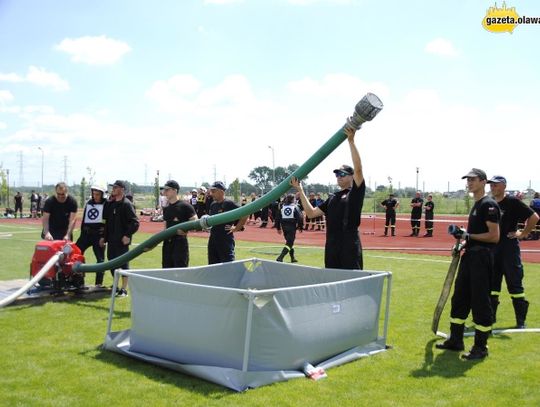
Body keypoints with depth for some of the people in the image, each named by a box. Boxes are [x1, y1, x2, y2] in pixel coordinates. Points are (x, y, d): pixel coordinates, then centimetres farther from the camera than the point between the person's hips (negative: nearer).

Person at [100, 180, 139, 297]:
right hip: (111, 239, 8)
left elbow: (135, 222, -15)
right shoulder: (110, 204, 13)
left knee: (123, 262, -4)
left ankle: (124, 289, 1)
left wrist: (128, 235, -21)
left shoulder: (127, 204, -11)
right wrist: (104, 237, 17)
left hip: (122, 240, -8)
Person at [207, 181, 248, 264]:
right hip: (212, 239, 8)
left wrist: (236, 228, -12)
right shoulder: (213, 205, 10)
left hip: (226, 240, -8)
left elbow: (245, 215, -16)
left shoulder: (229, 204, -12)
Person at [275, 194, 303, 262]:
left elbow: (277, 218, 6)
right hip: (292, 227, -5)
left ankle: (293, 258, 28)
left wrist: (278, 228, 13)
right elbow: (299, 218, -11)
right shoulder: (295, 207, -5)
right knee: (289, 243, -4)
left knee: (290, 242, 21)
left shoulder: (282, 206, 7)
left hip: (284, 227, 5)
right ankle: (280, 257, -20)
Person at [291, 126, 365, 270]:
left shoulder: (356, 193, 0)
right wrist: (300, 191, 7)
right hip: (331, 246, 7)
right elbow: (311, 213, 13)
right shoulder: (332, 198, 18)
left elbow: (358, 168, -16)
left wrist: (351, 141, -20)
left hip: (350, 246, -7)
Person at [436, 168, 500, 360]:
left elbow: (494, 236, -19)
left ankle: (481, 347, 7)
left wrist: (468, 235, -18)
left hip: (482, 258, -10)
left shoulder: (489, 204, -13)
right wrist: (464, 240, 12)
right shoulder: (476, 205, 17)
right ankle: (456, 340, 25)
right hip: (469, 257, 10)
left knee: (480, 302, -3)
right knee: (459, 298, 14)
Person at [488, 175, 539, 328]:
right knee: (491, 283, 12)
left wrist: (523, 234, -10)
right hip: (491, 248, 7)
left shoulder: (512, 202, -9)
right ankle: (490, 317, 23)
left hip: (509, 248, -6)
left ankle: (521, 321, 9)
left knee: (515, 284, 0)